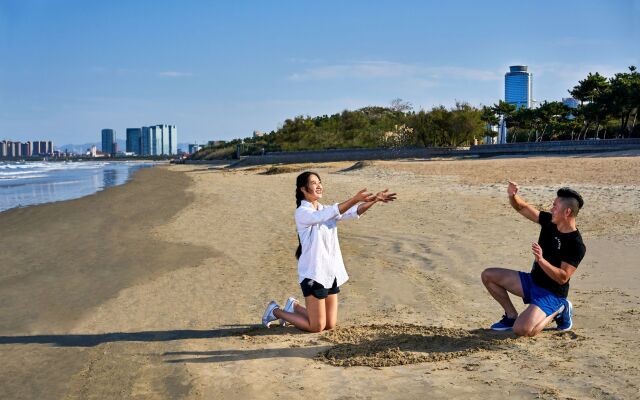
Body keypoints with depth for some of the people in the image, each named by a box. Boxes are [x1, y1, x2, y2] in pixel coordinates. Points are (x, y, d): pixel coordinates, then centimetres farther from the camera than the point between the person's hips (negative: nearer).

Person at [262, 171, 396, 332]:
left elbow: (354, 212, -3)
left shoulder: (324, 210, 10)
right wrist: (355, 199, -38)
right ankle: (276, 311, 18)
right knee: (317, 327, -1)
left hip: (332, 273, 8)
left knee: (330, 325, 12)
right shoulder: (302, 213, -12)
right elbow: (328, 214, -30)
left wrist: (374, 200, -19)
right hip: (313, 274, -7)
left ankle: (294, 306, 32)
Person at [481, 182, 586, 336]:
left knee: (521, 330, -26)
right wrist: (512, 196, -19)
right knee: (488, 275, 1)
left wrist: (541, 260, -41)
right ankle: (512, 316, 10)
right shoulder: (549, 221, -2)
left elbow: (563, 278, -28)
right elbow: (522, 208, 3)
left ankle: (558, 310, 0)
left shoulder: (576, 245, -24)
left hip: (551, 293, -8)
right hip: (532, 281, 8)